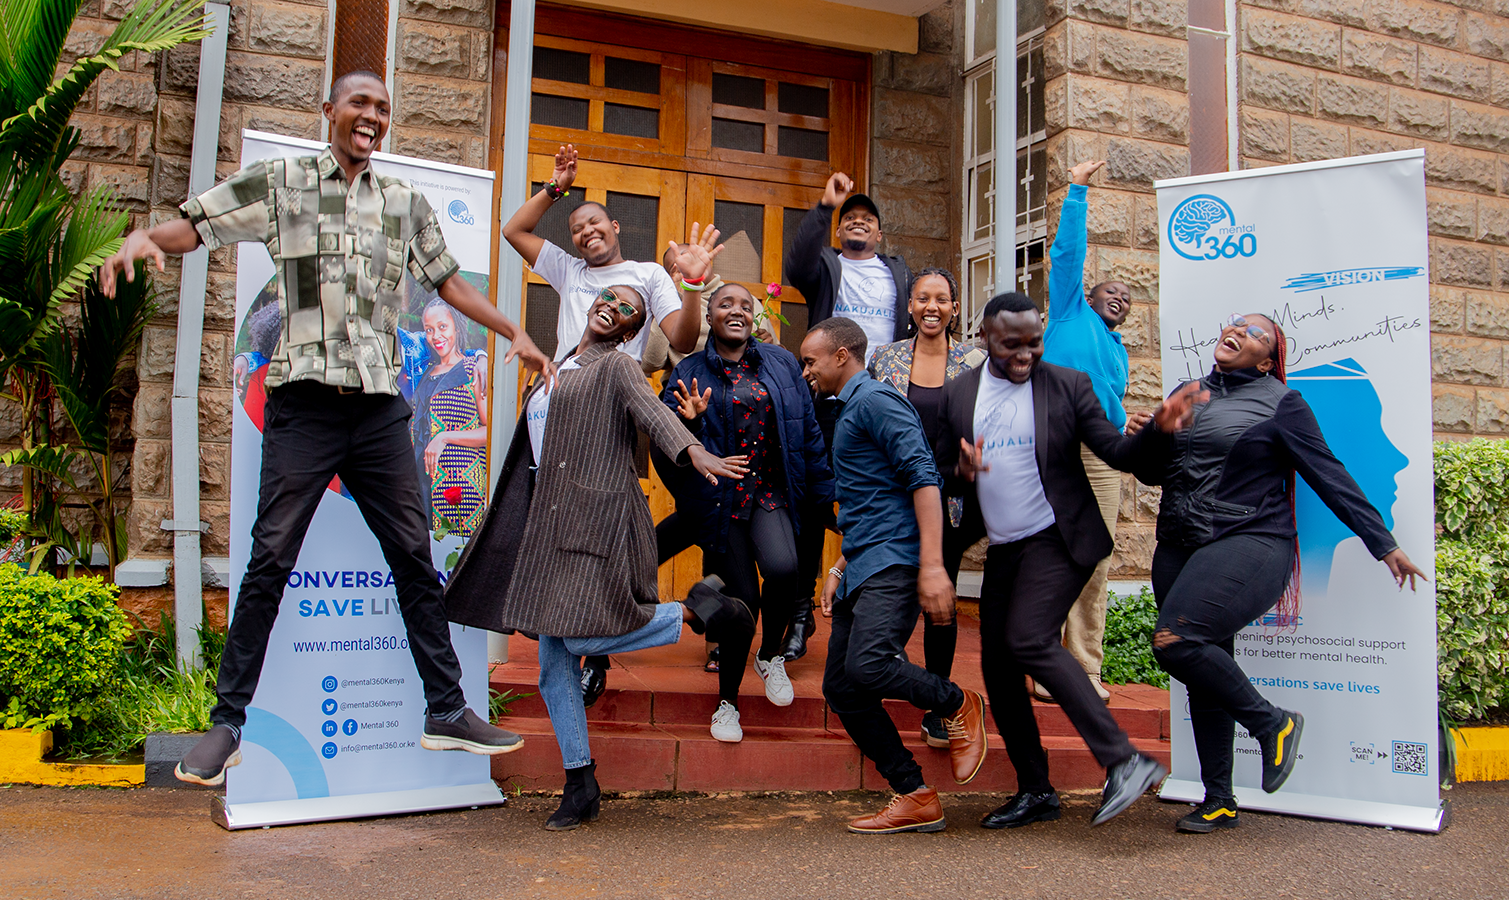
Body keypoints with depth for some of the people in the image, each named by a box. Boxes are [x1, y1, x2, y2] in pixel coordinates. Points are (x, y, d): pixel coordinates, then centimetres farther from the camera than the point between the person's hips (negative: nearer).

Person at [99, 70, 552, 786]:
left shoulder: (405, 202, 17)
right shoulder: (279, 183, 7)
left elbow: (448, 280, 23)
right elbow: (194, 225, 2)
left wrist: (514, 332, 17)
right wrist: (143, 236, -20)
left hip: (380, 406, 3)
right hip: (304, 402, -3)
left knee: (414, 559, 5)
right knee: (269, 563, -4)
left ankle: (446, 712, 13)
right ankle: (227, 725, 7)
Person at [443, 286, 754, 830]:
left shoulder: (617, 366, 1)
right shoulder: (555, 373, 23)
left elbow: (653, 413, -18)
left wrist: (693, 452, -37)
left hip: (596, 517, -7)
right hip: (551, 525, 7)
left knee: (582, 637, -19)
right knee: (555, 664, 3)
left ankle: (696, 610, 0)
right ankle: (581, 785, 10)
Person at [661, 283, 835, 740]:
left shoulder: (781, 363, 8)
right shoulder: (690, 372, 2)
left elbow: (808, 429, 10)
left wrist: (823, 492, 8)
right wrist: (689, 423, -18)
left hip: (771, 492, 1)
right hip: (720, 499, -1)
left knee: (781, 566, -27)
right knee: (742, 598, -1)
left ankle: (770, 655, 5)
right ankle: (727, 703, 22)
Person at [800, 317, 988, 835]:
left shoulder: (874, 399, -5)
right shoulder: (848, 411, 26)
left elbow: (923, 477, -17)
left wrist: (932, 565, -25)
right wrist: (839, 569, 23)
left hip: (893, 561, -10)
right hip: (863, 569, 10)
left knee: (869, 663, -28)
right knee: (841, 687, 3)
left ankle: (959, 706, 1)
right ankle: (915, 798, 7)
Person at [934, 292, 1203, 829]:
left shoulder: (1067, 385, -4)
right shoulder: (958, 395, 5)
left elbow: (1117, 452, -7)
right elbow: (942, 473, 10)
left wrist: (1158, 428, -26)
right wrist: (962, 472, -13)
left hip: (1057, 539, -5)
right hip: (1002, 548, 5)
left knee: (1029, 639, -23)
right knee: (997, 664, 6)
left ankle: (1123, 761, -17)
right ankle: (1035, 792, 21)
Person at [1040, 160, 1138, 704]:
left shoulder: (1118, 353, 30)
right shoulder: (1071, 313, 15)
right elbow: (1067, 251, 8)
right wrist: (1077, 192, 7)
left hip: (1100, 455, 6)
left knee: (1095, 563, 0)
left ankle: (1086, 668, 5)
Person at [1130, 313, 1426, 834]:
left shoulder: (1279, 402, 0)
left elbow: (1329, 475, -1)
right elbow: (1154, 473, 19)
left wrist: (1385, 545, -2)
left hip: (1249, 543, -6)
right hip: (1179, 550, 6)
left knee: (1176, 642, -25)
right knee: (1206, 671, 7)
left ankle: (1273, 723, -3)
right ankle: (1219, 802, 18)